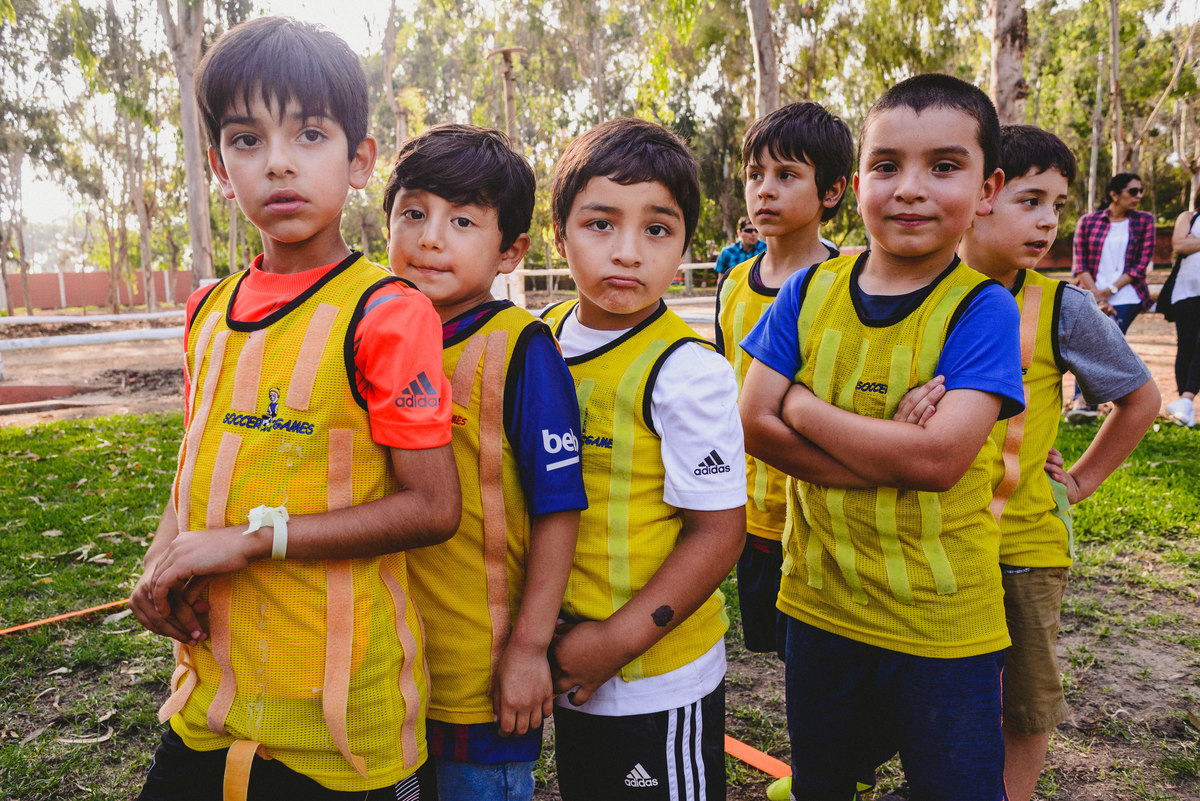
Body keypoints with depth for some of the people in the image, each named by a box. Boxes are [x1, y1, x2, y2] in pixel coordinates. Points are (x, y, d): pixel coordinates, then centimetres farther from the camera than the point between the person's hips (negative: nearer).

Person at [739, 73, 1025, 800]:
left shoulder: (982, 309, -13)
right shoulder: (810, 291, -2)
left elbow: (937, 458, -24)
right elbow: (755, 424, -10)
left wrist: (799, 403, -15)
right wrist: (891, 453, -19)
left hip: (941, 623, -3)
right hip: (820, 602, 4)